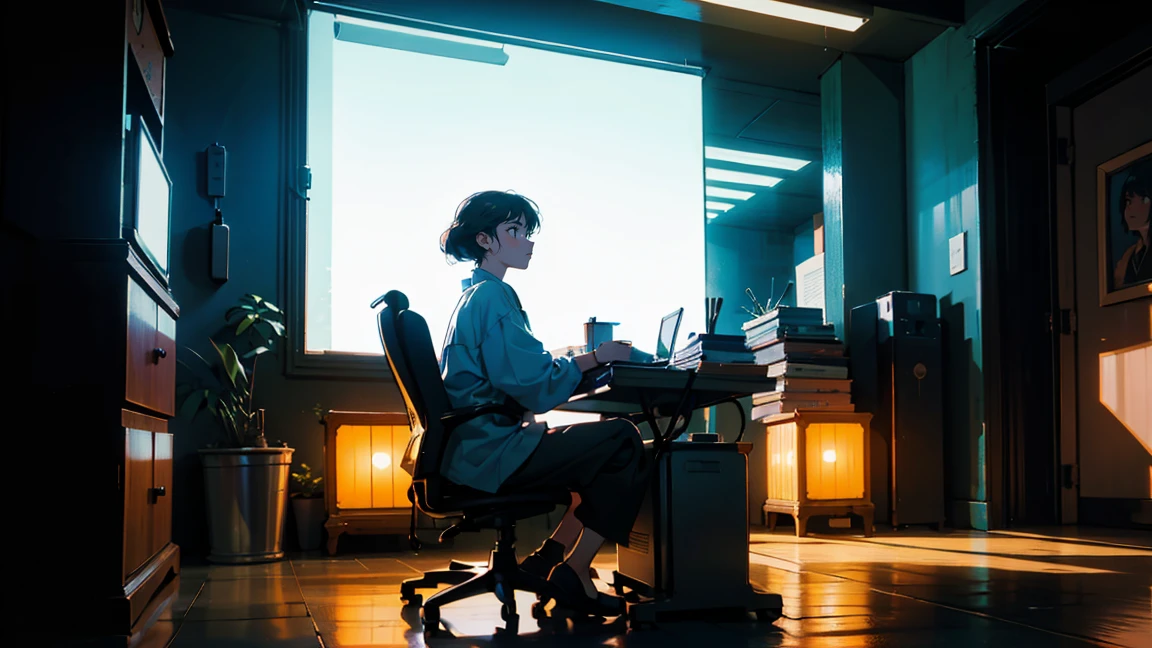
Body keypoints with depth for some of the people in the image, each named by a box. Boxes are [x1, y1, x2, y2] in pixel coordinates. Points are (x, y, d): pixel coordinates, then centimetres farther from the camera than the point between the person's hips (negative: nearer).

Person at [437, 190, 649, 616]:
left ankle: (551, 555, 10)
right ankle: (573, 573, -7)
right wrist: (597, 357, -10)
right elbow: (535, 386, -21)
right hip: (491, 452, -10)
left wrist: (588, 363, 14)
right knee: (623, 441, -14)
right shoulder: (494, 296, -12)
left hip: (476, 447, 10)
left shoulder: (474, 295, 20)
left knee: (606, 446, 14)